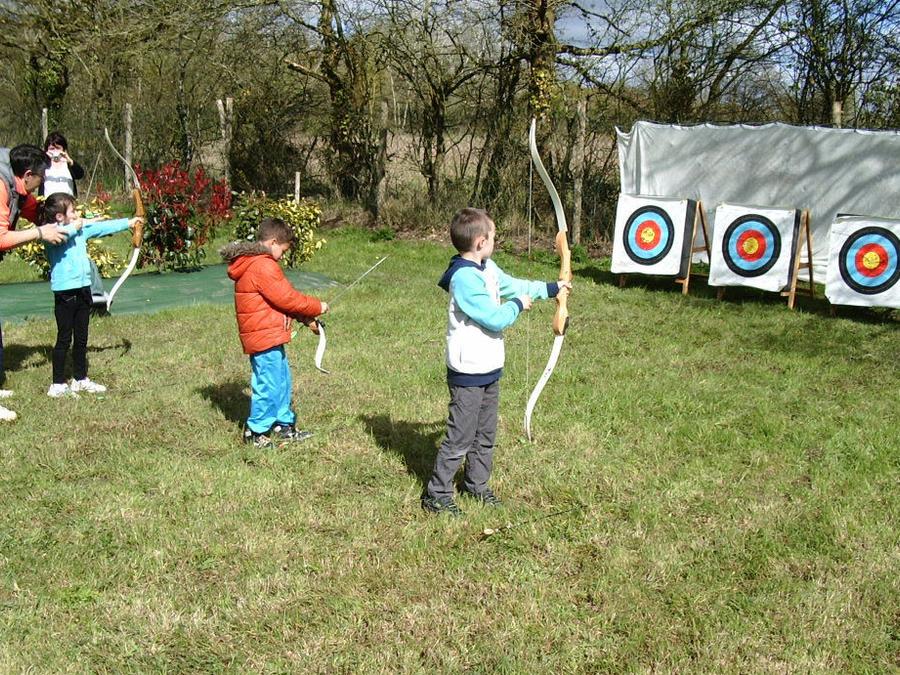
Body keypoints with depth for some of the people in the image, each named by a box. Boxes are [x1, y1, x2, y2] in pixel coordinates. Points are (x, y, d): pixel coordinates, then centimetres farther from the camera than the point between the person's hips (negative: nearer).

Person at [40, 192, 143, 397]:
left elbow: (102, 227, 19)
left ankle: (80, 379, 27)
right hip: (65, 291, -7)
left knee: (81, 338, 16)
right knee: (64, 339, -1)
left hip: (83, 289, 7)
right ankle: (58, 385, 7)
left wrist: (128, 222, 21)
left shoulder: (81, 228, 9)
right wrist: (73, 228, -18)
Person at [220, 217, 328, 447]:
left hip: (267, 335, 11)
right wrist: (316, 307, -5)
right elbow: (285, 297, -17)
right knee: (268, 384, -3)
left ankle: (284, 425, 28)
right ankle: (256, 432, 7)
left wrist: (303, 315, 5)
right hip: (265, 337, -11)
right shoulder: (264, 266, -18)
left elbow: (280, 297, 16)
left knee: (282, 380, 18)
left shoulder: (250, 264, 16)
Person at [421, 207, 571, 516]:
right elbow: (495, 319, -24)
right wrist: (518, 305, -6)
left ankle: (477, 484, 35)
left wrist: (551, 288, 27)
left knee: (485, 435, 20)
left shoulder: (488, 268, 5)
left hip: (489, 369, 9)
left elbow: (513, 285, 23)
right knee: (460, 438, 0)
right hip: (468, 374, -9)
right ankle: (436, 495, 12)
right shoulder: (465, 279, -25)